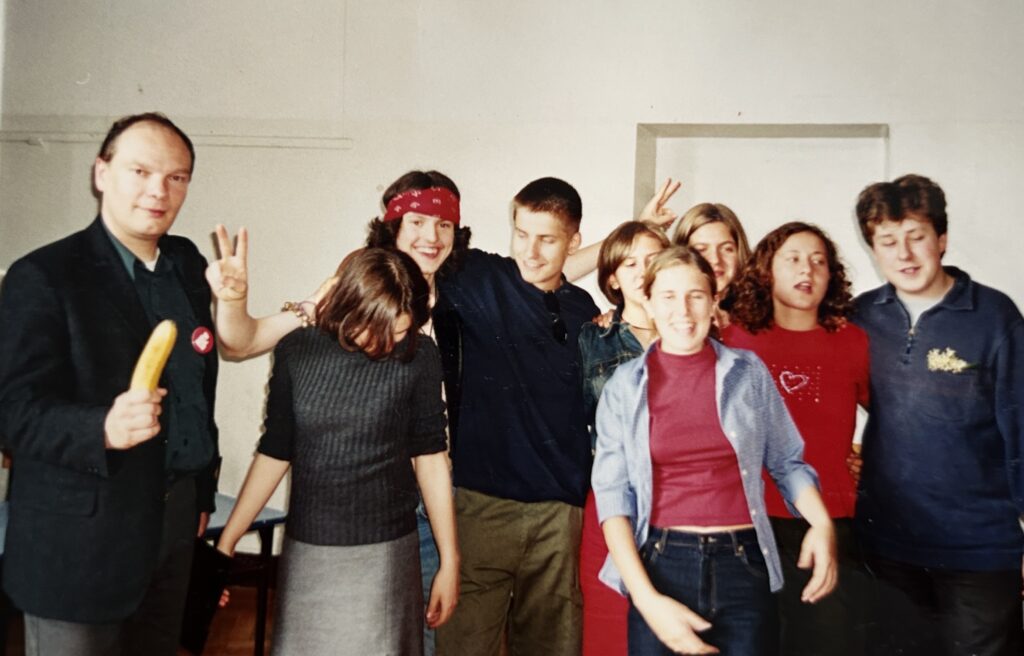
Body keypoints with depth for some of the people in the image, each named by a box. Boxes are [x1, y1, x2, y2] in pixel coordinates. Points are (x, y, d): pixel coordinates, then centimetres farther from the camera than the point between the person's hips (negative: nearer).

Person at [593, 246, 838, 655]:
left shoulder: (748, 372, 2)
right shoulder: (624, 385, -1)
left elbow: (786, 462, 10)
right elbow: (613, 494, -5)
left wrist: (822, 522, -9)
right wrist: (646, 599, -14)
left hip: (744, 566, 1)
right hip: (660, 566, -1)